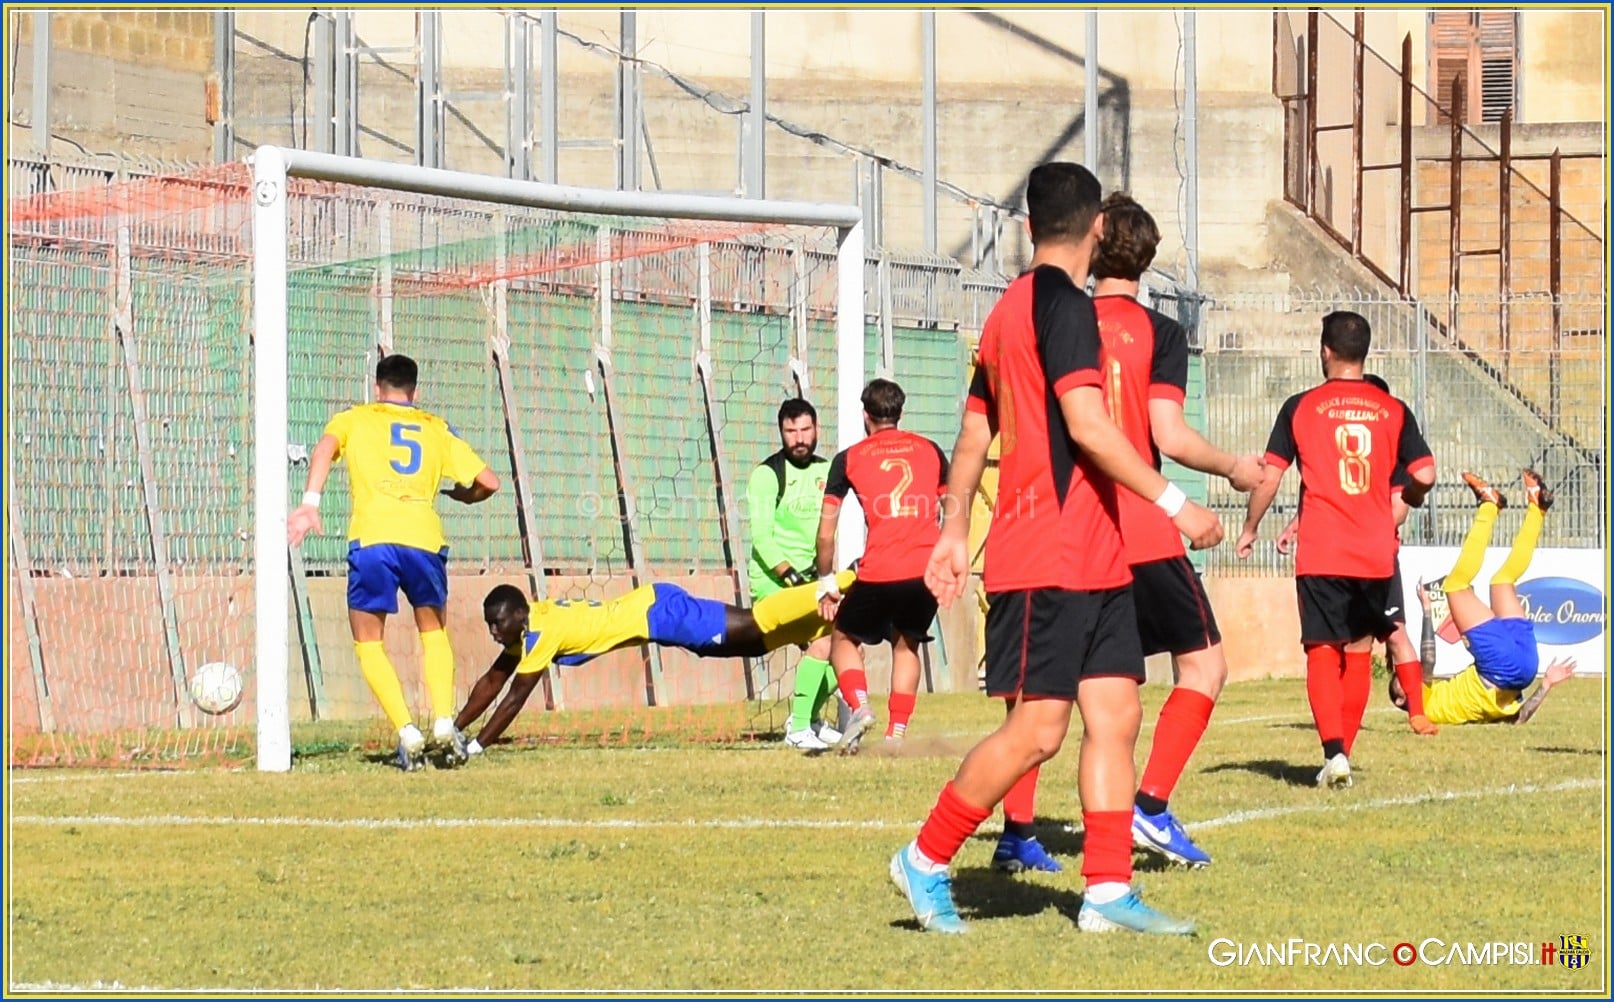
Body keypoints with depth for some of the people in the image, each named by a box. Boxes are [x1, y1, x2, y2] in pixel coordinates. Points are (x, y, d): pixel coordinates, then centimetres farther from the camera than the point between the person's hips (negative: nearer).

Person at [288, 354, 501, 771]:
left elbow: (327, 445, -4)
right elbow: (488, 482, 17)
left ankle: (407, 733, -4)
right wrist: (463, 495, 39)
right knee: (434, 632, 25)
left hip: (372, 539, -2)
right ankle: (444, 722, 7)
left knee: (369, 644, 13)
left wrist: (309, 502, -13)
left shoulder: (354, 419, 18)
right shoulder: (437, 429, 22)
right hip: (424, 538, 2)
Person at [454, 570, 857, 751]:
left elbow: (515, 697, -22)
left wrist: (475, 746, -19)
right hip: (650, 607, 7)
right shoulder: (523, 627, 5)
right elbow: (492, 681, 15)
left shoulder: (541, 632, -21)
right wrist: (454, 728, 10)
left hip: (657, 612, -7)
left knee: (755, 626, -12)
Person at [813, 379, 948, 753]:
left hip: (879, 572, -3)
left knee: (844, 639, 19)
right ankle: (897, 732, 13)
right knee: (907, 644, 23)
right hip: (929, 567, 3)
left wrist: (826, 583, 18)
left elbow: (826, 532, 8)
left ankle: (859, 706, -5)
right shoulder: (929, 450, 15)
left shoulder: (849, 458, 8)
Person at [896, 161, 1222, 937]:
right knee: (1037, 729, -7)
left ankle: (1109, 891, 1)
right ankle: (926, 860, 5)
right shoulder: (1062, 305, -12)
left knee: (1115, 716, 4)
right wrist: (1173, 503, -16)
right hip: (1050, 559, -10)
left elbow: (974, 434, 21)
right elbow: (1087, 427, -20)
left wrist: (954, 533, 24)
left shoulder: (1010, 308, 17)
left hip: (1092, 559, 10)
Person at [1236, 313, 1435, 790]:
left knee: (1322, 651, 0)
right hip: (1376, 552, 2)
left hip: (1320, 553, -2)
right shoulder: (1392, 409, 5)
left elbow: (1269, 476, -1)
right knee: (1358, 650, 15)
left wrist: (1249, 529, 14)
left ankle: (1333, 752, -18)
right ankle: (1342, 751, 16)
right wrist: (1403, 501, 23)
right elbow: (1424, 475, 0)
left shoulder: (1301, 407, -1)